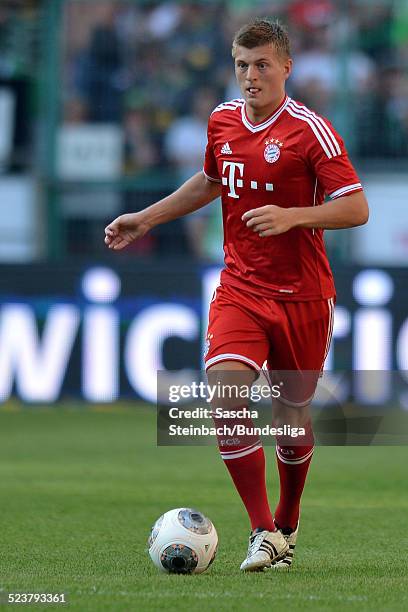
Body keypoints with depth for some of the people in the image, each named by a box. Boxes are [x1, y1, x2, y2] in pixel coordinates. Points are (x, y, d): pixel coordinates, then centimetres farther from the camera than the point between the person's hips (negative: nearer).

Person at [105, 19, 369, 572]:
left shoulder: (310, 130, -12)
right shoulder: (223, 121, 6)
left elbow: (357, 208, -16)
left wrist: (292, 216, -29)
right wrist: (145, 219, 23)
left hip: (302, 293, -3)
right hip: (239, 290, 3)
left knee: (292, 416, 7)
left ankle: (287, 525, 33)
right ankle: (263, 533, -15)